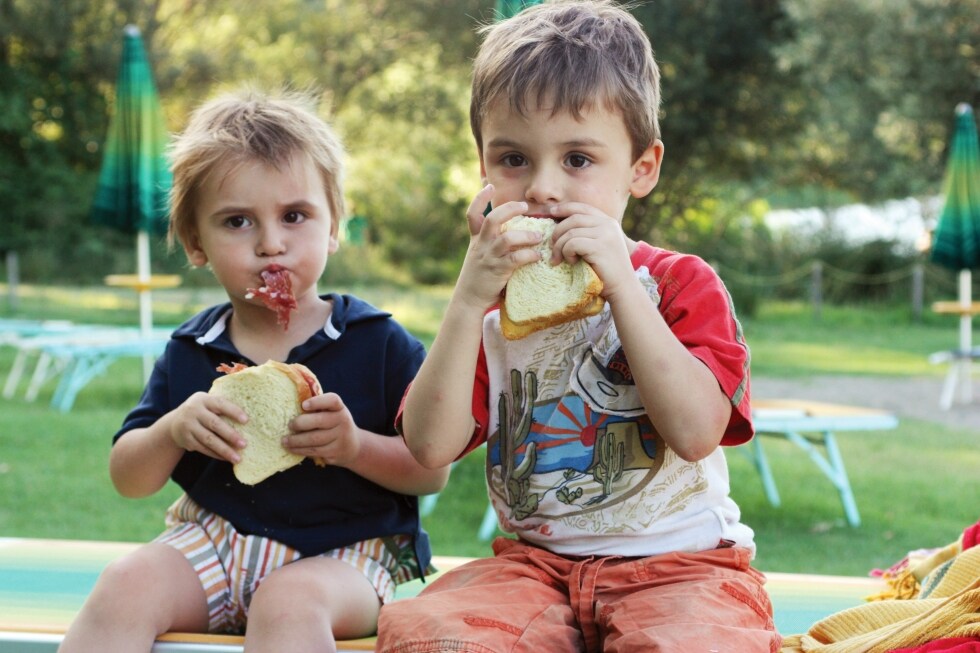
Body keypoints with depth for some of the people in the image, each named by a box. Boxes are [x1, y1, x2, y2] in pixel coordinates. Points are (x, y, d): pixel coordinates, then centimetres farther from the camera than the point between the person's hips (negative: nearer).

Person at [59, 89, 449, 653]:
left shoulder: (378, 343, -3)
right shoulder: (191, 353, 7)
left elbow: (433, 470, -2)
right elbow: (128, 479, 10)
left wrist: (355, 446, -20)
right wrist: (173, 431, -11)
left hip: (340, 553, -3)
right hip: (214, 541, 4)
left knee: (288, 604, -37)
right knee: (125, 586, -24)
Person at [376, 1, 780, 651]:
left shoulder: (682, 283, 0)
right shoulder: (488, 305, 9)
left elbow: (696, 431, -18)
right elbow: (431, 445, -6)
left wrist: (620, 283, -21)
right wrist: (471, 297, -15)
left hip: (678, 560, -3)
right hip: (533, 563, 3)